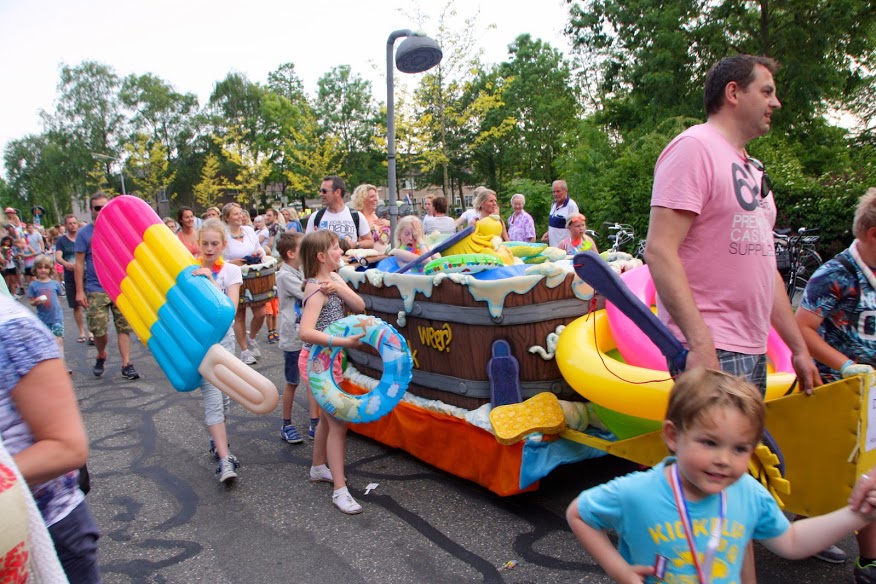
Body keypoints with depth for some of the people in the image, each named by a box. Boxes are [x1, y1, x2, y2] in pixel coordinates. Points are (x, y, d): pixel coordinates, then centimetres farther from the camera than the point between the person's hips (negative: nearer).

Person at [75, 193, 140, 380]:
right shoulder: (84, 233, 0)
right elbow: (79, 264, -1)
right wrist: (79, 291, -6)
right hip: (96, 291, -2)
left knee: (124, 327, 0)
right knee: (99, 331, -1)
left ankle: (126, 364, 4)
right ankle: (101, 356, 27)